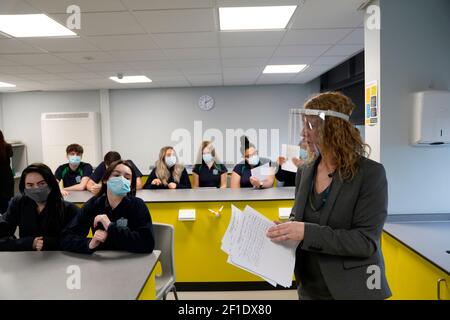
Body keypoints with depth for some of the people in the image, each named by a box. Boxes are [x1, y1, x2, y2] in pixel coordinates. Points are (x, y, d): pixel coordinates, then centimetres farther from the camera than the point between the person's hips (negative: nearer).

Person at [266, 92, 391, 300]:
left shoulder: (370, 173, -15)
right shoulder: (305, 172, 2)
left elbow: (366, 241, -20)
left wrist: (307, 232, -28)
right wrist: (284, 230, -9)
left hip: (351, 290, -5)